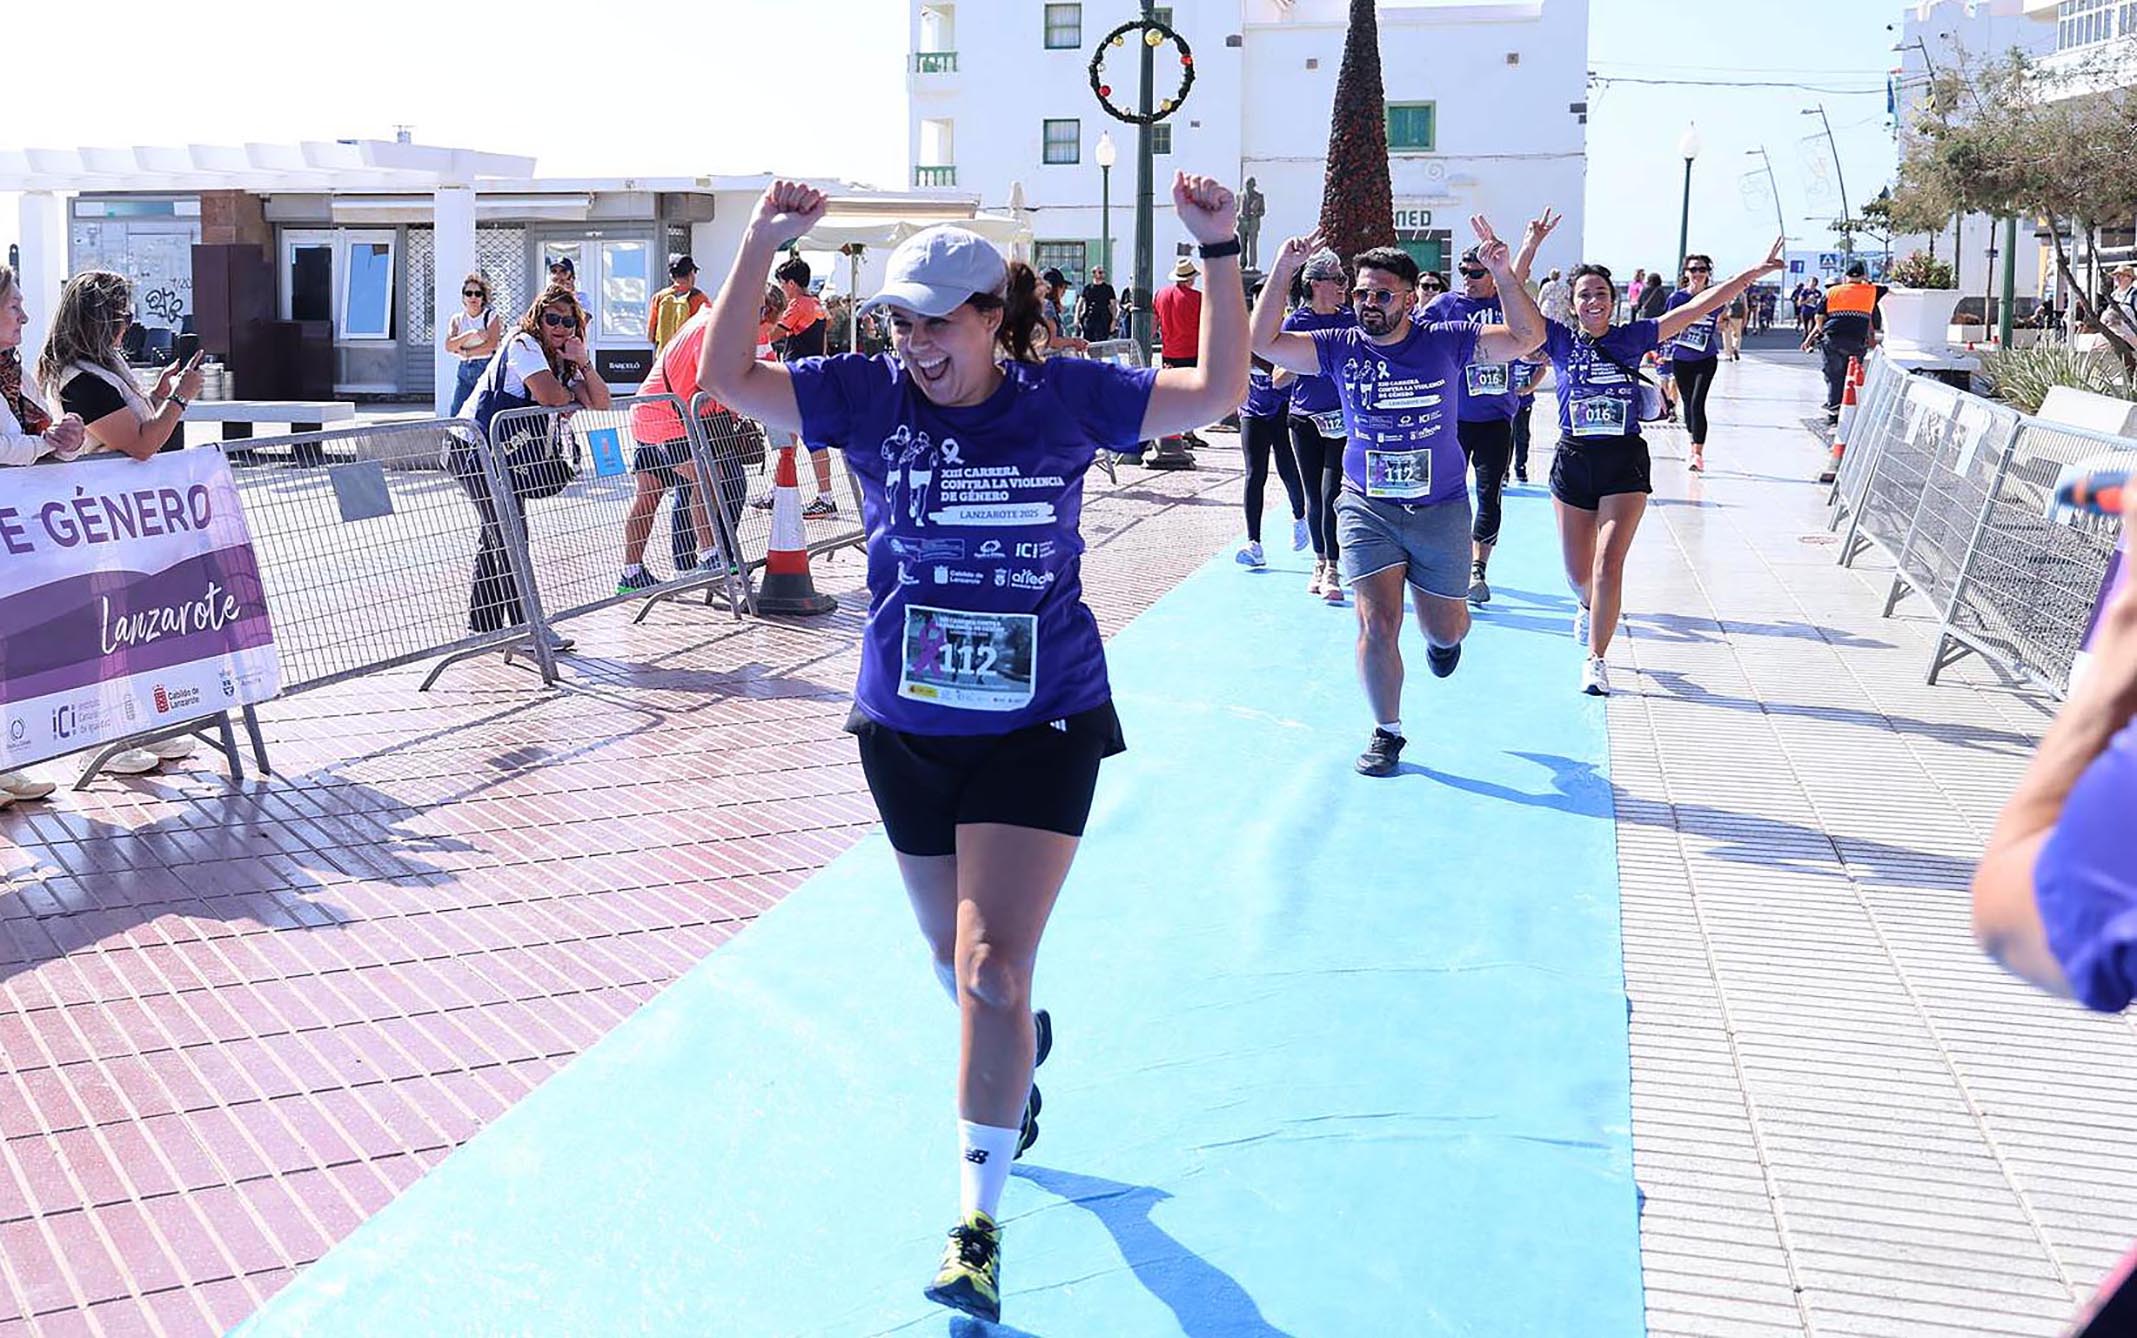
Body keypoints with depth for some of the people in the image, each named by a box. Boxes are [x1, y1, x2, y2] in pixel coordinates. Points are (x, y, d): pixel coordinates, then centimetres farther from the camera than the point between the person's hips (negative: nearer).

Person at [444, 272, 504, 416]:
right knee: (456, 416, -2)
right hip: (464, 370, 4)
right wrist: (471, 334, -16)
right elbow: (449, 346, -2)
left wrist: (465, 352, -5)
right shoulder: (457, 319, 12)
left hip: (485, 368, -4)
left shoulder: (492, 317, 2)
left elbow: (491, 345, -10)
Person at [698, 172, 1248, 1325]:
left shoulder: (1065, 396, -6)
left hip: (1039, 727, -3)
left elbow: (1215, 392, -4)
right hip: (904, 727, 3)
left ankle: (978, 1225, 1)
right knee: (955, 955, 20)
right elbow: (727, 377, -7)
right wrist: (760, 247, -15)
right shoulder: (868, 396, -3)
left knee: (992, 970, -11)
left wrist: (1220, 250, -10)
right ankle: (1020, 1053, 56)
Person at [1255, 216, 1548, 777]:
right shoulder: (1340, 348, -5)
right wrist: (1280, 275, -21)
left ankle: (1448, 635, 52)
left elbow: (1527, 338, -10)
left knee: (1445, 630, 12)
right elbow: (1263, 343, -10)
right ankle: (1386, 732, 13)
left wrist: (1505, 274, -23)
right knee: (1377, 625, -8)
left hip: (1441, 508, 0)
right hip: (1367, 508, 0)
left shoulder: (1445, 343, -8)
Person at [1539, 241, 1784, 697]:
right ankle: (1590, 608, 48)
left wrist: (1751, 274, -5)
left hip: (1625, 463, -1)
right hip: (1573, 460, 1)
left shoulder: (1630, 338, 1)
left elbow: (1695, 309, -1)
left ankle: (1595, 659, -4)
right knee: (1578, 573, 11)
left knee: (1609, 565, -14)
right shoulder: (1560, 341, 2)